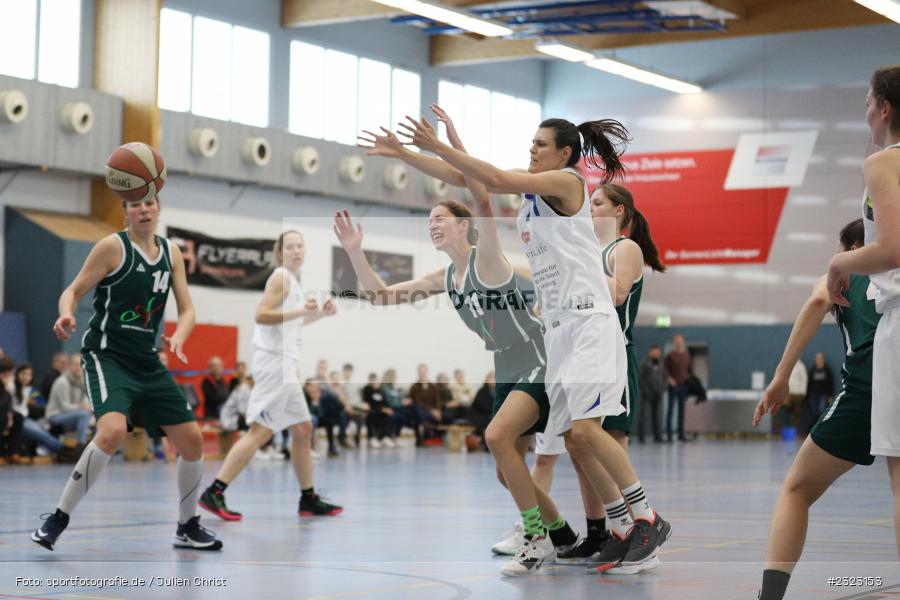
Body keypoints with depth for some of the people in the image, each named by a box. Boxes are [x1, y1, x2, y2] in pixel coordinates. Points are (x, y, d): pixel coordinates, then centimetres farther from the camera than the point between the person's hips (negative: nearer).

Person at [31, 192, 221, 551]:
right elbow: (73, 292, -8)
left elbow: (187, 310, 8)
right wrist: (67, 315, -31)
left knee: (192, 440, 5)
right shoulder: (113, 246, -8)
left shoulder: (171, 252, 8)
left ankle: (188, 527, 24)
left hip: (147, 361, 7)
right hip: (106, 355, -6)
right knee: (113, 430, -30)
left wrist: (178, 338, -14)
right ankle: (58, 520, -17)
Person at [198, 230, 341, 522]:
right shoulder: (281, 277, -9)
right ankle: (214, 493, -16)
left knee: (303, 429, 13)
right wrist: (300, 311, -26)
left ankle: (308, 499, 20)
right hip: (274, 363, -10)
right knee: (260, 431, -14)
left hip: (284, 365, 10)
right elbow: (261, 314, -21)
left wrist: (319, 313, 20)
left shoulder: (292, 280, 19)